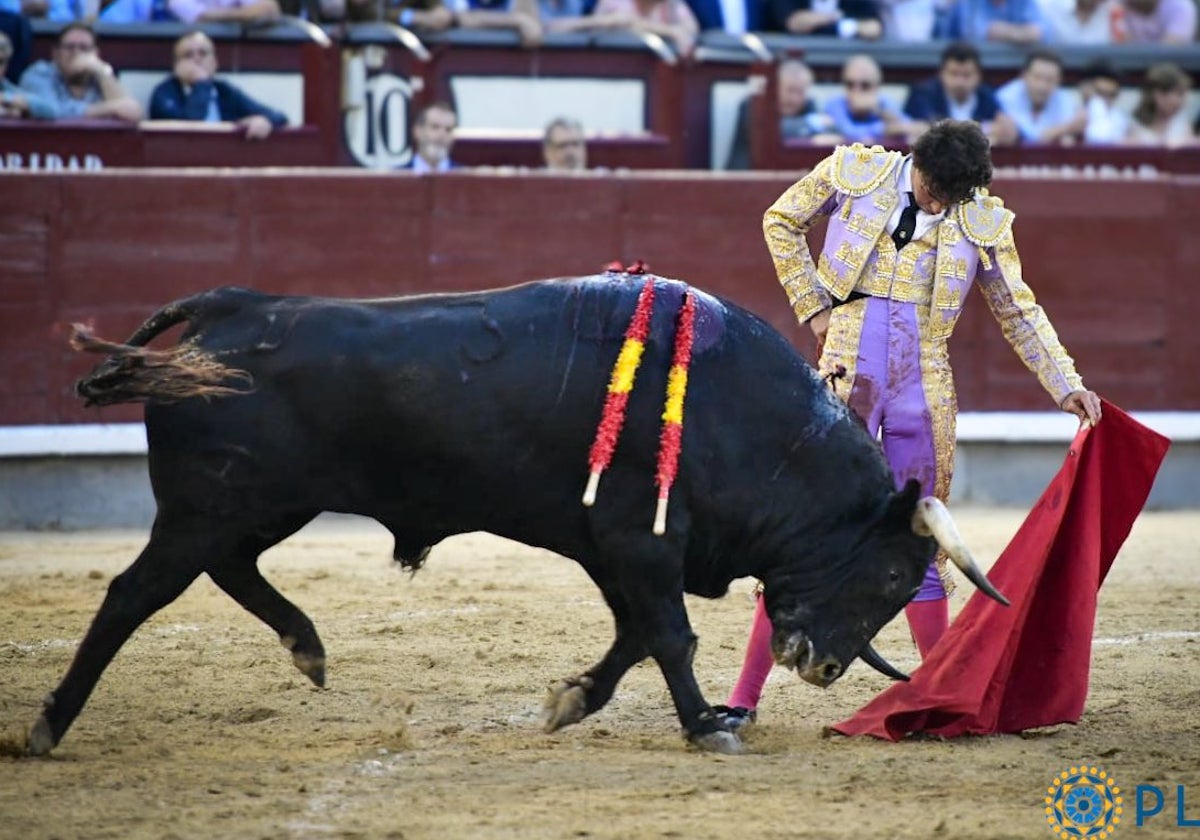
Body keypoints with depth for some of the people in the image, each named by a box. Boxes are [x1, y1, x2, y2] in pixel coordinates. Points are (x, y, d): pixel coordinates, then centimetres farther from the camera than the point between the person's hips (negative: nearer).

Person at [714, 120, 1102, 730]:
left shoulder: (982, 222, 3)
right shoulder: (854, 173, -1)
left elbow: (1019, 312, 14)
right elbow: (781, 222, 13)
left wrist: (1066, 386, 7)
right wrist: (813, 309, 5)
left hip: (923, 390, 2)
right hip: (848, 376, -2)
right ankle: (744, 697, -2)